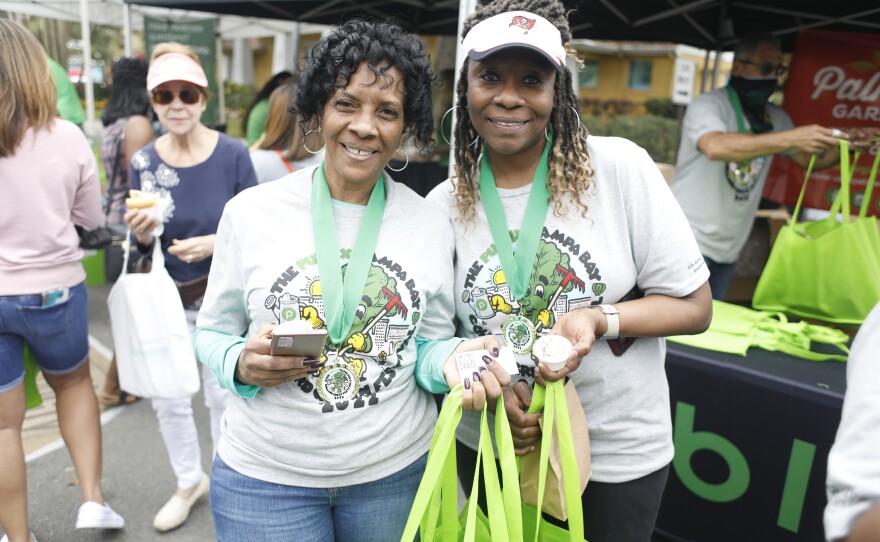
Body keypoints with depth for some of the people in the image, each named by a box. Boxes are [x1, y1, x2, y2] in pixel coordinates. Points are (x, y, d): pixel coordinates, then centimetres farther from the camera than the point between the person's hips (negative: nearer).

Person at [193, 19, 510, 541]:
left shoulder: (432, 224, -3)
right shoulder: (251, 210, -7)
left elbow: (427, 345, 3)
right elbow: (213, 333, 2)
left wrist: (450, 359, -19)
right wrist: (243, 366, -19)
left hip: (397, 470, 2)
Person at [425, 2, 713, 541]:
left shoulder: (621, 168, -14)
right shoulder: (442, 206, -7)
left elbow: (694, 307, -9)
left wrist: (599, 320, -26)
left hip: (618, 452, -1)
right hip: (492, 447, 2)